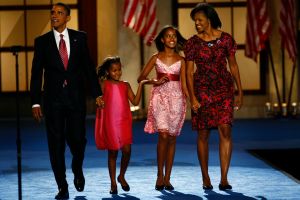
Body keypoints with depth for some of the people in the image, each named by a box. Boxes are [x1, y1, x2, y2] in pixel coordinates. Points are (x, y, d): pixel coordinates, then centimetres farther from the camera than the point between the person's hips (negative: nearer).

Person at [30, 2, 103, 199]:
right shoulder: (42, 41, 2)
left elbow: (89, 66, 6)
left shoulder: (80, 38, 5)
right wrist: (36, 102, -5)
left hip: (76, 98, 0)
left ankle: (77, 170, 31)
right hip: (53, 100, 0)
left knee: (77, 139, -1)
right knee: (56, 144, 1)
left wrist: (97, 93, 0)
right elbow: (36, 73, 1)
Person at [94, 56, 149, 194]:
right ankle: (113, 183, 14)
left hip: (124, 122, 2)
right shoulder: (104, 84, 3)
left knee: (127, 150, -8)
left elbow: (135, 101, 0)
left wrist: (140, 85, -5)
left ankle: (121, 176, 16)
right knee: (112, 152, 4)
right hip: (109, 123, -2)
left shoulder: (125, 85, 10)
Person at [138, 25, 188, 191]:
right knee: (163, 136, -15)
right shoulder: (156, 58, 6)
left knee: (172, 138, 2)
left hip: (176, 99, 2)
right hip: (160, 98, -2)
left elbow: (184, 84, 8)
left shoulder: (181, 60, 9)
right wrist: (154, 82, -11)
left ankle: (167, 178, 9)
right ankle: (160, 176, -3)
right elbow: (141, 78, 6)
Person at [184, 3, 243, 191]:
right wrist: (193, 98, -8)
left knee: (225, 130, -13)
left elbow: (233, 66, 9)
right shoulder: (193, 43, 0)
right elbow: (189, 72, 0)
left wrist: (240, 93, 8)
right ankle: (205, 178, 15)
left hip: (224, 89, 0)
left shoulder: (226, 39, 2)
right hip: (202, 90, 0)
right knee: (203, 134, 2)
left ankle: (224, 179, -10)